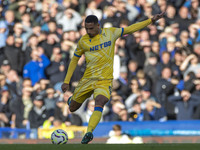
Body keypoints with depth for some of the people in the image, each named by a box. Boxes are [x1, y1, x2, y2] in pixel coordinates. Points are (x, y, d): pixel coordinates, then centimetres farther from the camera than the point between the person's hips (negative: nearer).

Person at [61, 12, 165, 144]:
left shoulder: (110, 33, 1)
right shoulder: (83, 41, 2)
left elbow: (130, 29, 12)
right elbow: (74, 60, 12)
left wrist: (151, 20, 11)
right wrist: (67, 81, 10)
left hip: (104, 80, -2)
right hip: (88, 79, 2)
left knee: (99, 102, -30)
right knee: (72, 108, 10)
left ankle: (89, 132, -40)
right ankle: (72, 100, 47)